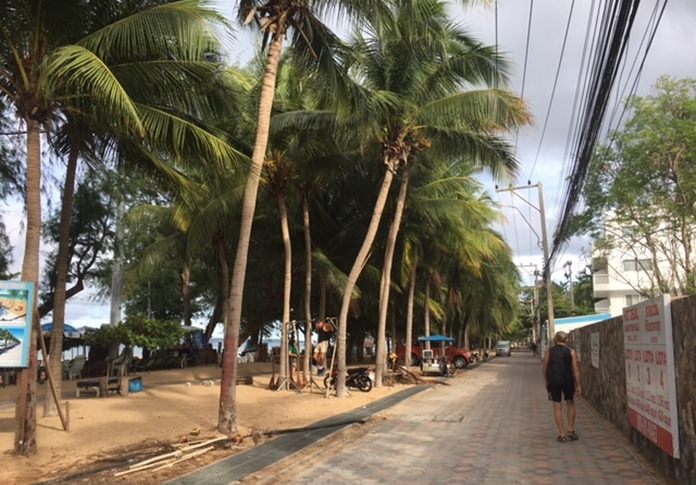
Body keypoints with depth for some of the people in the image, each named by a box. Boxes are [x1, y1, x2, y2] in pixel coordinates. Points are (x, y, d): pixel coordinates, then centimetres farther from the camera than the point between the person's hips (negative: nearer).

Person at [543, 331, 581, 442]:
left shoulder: (549, 352, 2)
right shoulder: (571, 351, 0)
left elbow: (545, 369, 3)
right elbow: (575, 369, -5)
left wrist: (546, 383, 14)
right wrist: (578, 385, -2)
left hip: (553, 382, 0)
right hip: (568, 381, 0)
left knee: (557, 407, 6)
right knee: (570, 404, 19)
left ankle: (562, 434, 5)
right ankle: (571, 431, 17)